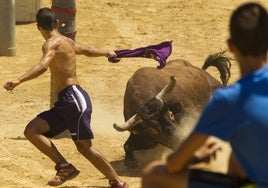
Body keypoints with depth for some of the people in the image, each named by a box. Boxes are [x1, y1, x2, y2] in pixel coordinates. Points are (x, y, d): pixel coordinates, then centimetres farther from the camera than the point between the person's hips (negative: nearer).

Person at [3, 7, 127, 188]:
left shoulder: (52, 43, -7)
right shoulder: (67, 41, 20)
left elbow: (43, 66, -26)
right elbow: (87, 50, 38)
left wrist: (18, 81, -38)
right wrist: (107, 53, 59)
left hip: (74, 98, -9)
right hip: (65, 102, 9)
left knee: (84, 146, -9)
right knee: (31, 131, -4)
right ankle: (64, 166, -10)